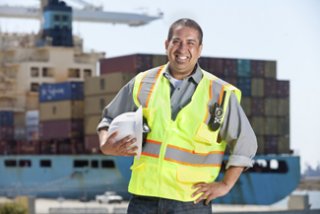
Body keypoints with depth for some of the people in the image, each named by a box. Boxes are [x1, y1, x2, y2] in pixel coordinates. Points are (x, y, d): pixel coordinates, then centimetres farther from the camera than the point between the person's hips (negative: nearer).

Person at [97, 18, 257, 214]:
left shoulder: (220, 93, 1)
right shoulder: (142, 83, 8)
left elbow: (244, 142, 7)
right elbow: (110, 119, 18)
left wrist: (225, 184, 0)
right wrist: (106, 145, -4)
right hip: (144, 198, 2)